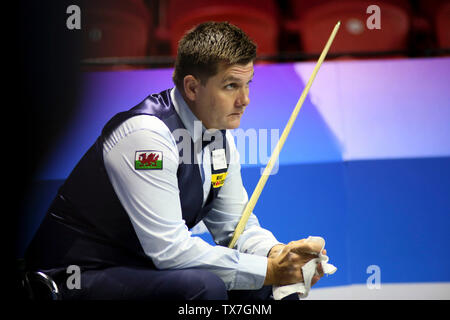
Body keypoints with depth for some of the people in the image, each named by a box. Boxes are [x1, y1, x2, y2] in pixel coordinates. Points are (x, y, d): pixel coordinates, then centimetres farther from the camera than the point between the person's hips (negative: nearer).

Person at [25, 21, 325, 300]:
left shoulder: (218, 133, 4)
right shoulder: (146, 134, -23)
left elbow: (236, 224, 12)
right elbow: (169, 248, -27)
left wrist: (277, 253, -10)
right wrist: (268, 270, -24)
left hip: (145, 268, 8)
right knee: (204, 285, -30)